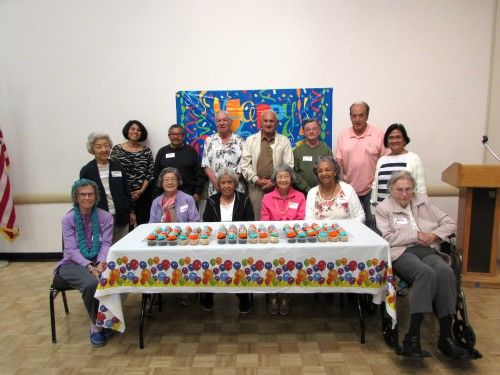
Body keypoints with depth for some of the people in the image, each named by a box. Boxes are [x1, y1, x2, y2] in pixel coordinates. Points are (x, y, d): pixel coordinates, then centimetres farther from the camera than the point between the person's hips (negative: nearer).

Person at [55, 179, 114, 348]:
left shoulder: (105, 217, 1)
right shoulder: (68, 219, -1)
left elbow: (106, 244, -3)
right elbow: (72, 249, -8)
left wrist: (101, 263, -23)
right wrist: (89, 267, -23)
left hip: (98, 262, 1)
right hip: (74, 263, -1)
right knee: (91, 283, -32)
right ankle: (95, 324, -6)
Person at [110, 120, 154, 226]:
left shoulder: (147, 151, 7)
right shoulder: (116, 149, 3)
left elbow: (150, 173, 4)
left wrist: (141, 190, -6)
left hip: (143, 194, 1)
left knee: (143, 224, 1)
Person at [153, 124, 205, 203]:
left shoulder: (191, 151, 4)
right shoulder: (162, 152, 9)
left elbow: (199, 174, 1)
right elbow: (156, 174, 9)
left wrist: (197, 193, -5)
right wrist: (158, 195, 3)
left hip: (188, 194, -1)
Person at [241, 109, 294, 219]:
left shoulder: (284, 141, 5)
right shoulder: (250, 140, 7)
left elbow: (289, 166, 1)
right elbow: (245, 164, 2)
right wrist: (256, 180, -9)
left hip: (277, 187, 0)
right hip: (255, 186, 0)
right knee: (257, 218, 2)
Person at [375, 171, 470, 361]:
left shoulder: (423, 201, 23)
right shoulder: (383, 208, 11)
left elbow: (450, 223, 20)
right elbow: (388, 238, -4)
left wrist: (434, 235, 1)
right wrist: (416, 235, -6)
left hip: (428, 251, 4)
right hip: (402, 253, -4)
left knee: (445, 271, -31)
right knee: (427, 273, -35)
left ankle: (446, 337, -24)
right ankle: (412, 338, -32)